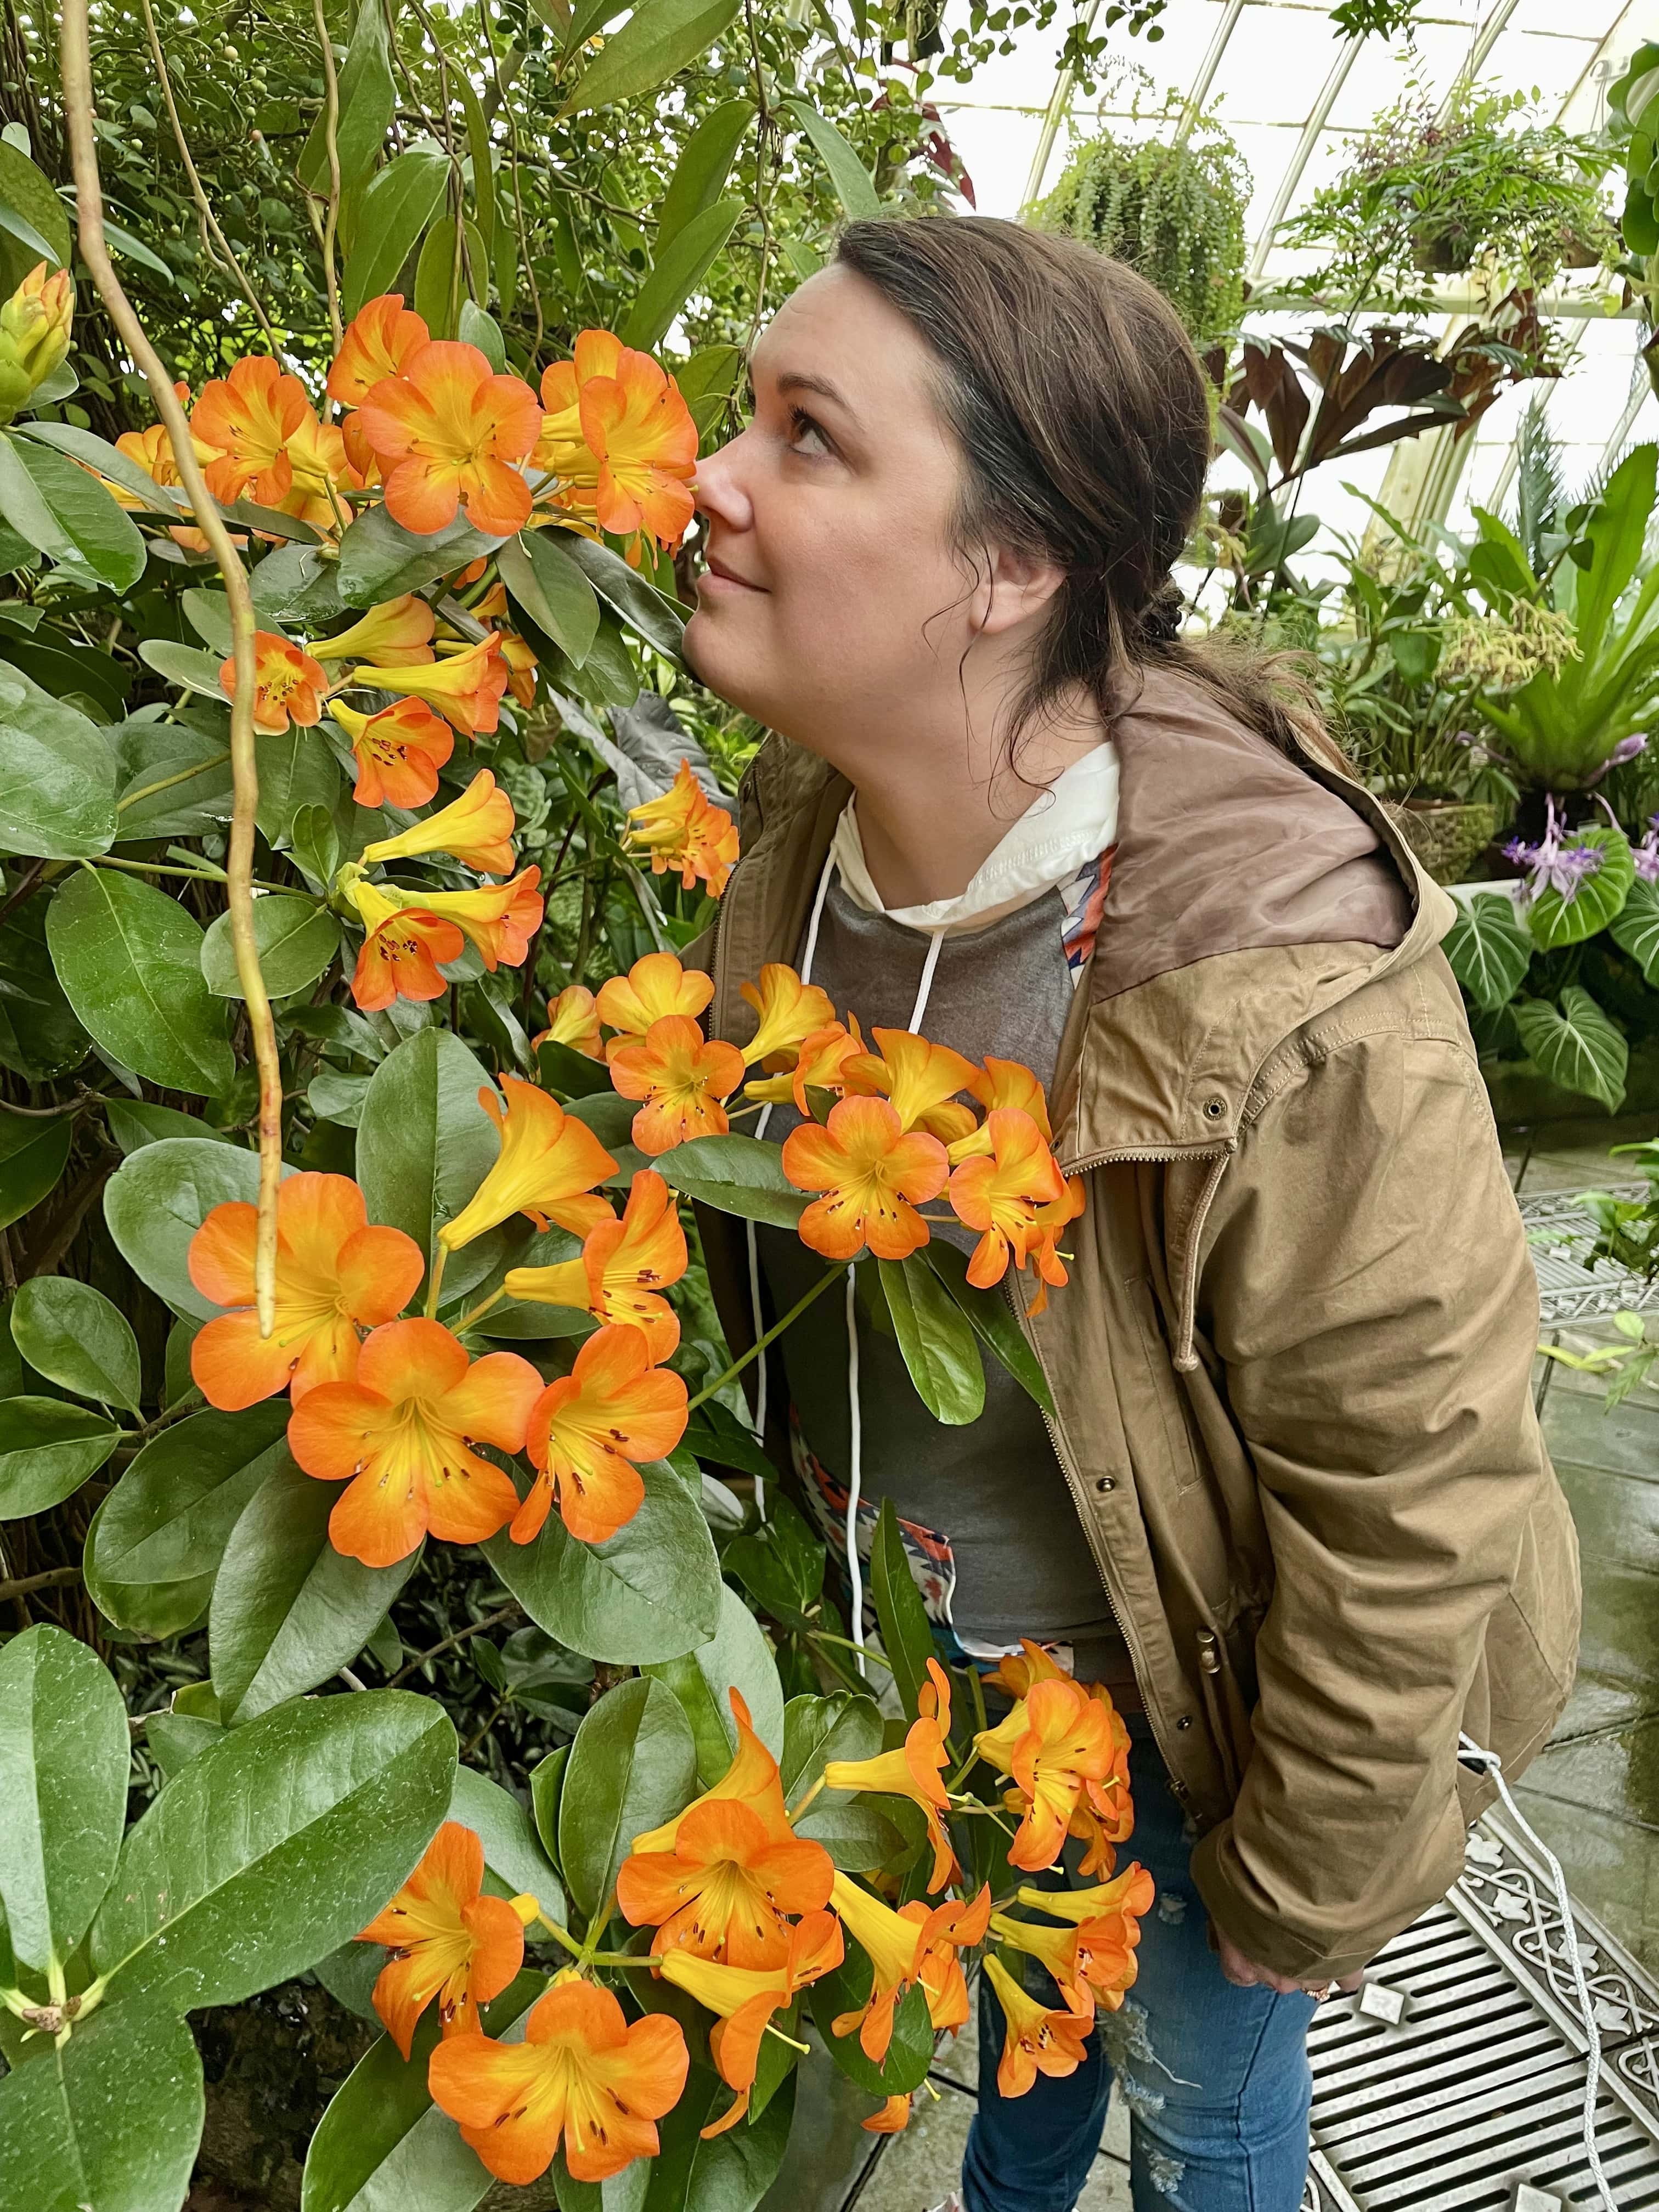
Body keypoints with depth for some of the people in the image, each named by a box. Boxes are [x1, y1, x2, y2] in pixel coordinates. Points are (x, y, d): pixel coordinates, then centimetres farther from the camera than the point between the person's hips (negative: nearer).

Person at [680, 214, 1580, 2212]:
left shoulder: (1290, 1006, -36)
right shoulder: (802, 832, -14)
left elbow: (1409, 1506, -24)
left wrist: (1302, 1892, -10)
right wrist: (819, 1532, 11)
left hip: (1186, 1696, -5)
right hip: (930, 1643, 6)